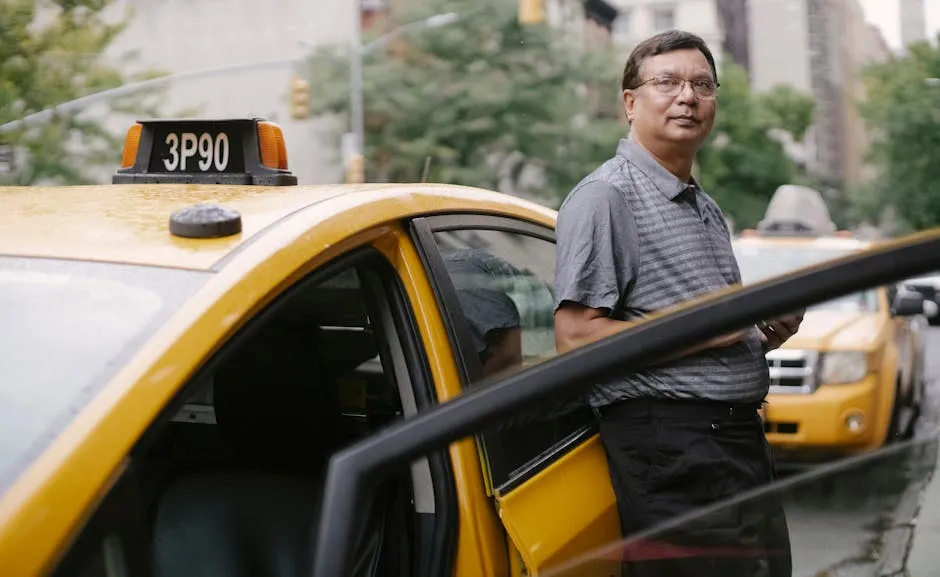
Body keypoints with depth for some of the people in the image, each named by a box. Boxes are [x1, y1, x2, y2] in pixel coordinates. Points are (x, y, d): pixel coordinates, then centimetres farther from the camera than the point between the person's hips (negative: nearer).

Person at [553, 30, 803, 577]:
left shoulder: (707, 207, 21)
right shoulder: (605, 195, -8)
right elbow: (576, 338, -18)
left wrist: (766, 333, 8)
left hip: (741, 438, 9)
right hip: (669, 445, -9)